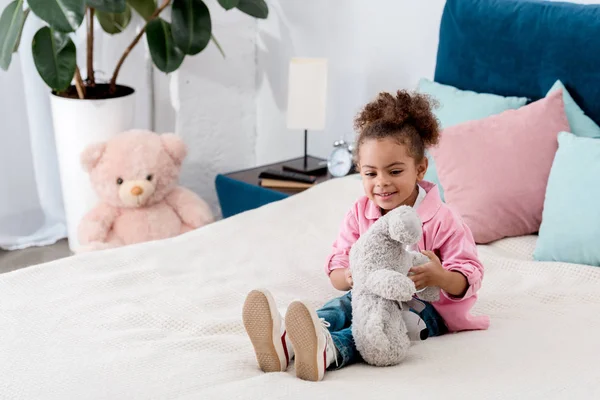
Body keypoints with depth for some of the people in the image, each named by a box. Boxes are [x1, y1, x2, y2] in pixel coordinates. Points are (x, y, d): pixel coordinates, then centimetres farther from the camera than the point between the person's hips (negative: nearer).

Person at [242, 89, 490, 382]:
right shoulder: (359, 214, 3)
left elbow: (469, 278, -14)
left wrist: (440, 277, -38)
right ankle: (283, 341, -58)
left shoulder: (441, 220, -11)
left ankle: (327, 351, -66)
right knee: (344, 304, -27)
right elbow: (336, 269, 2)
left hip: (427, 306, -4)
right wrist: (349, 277, -25)